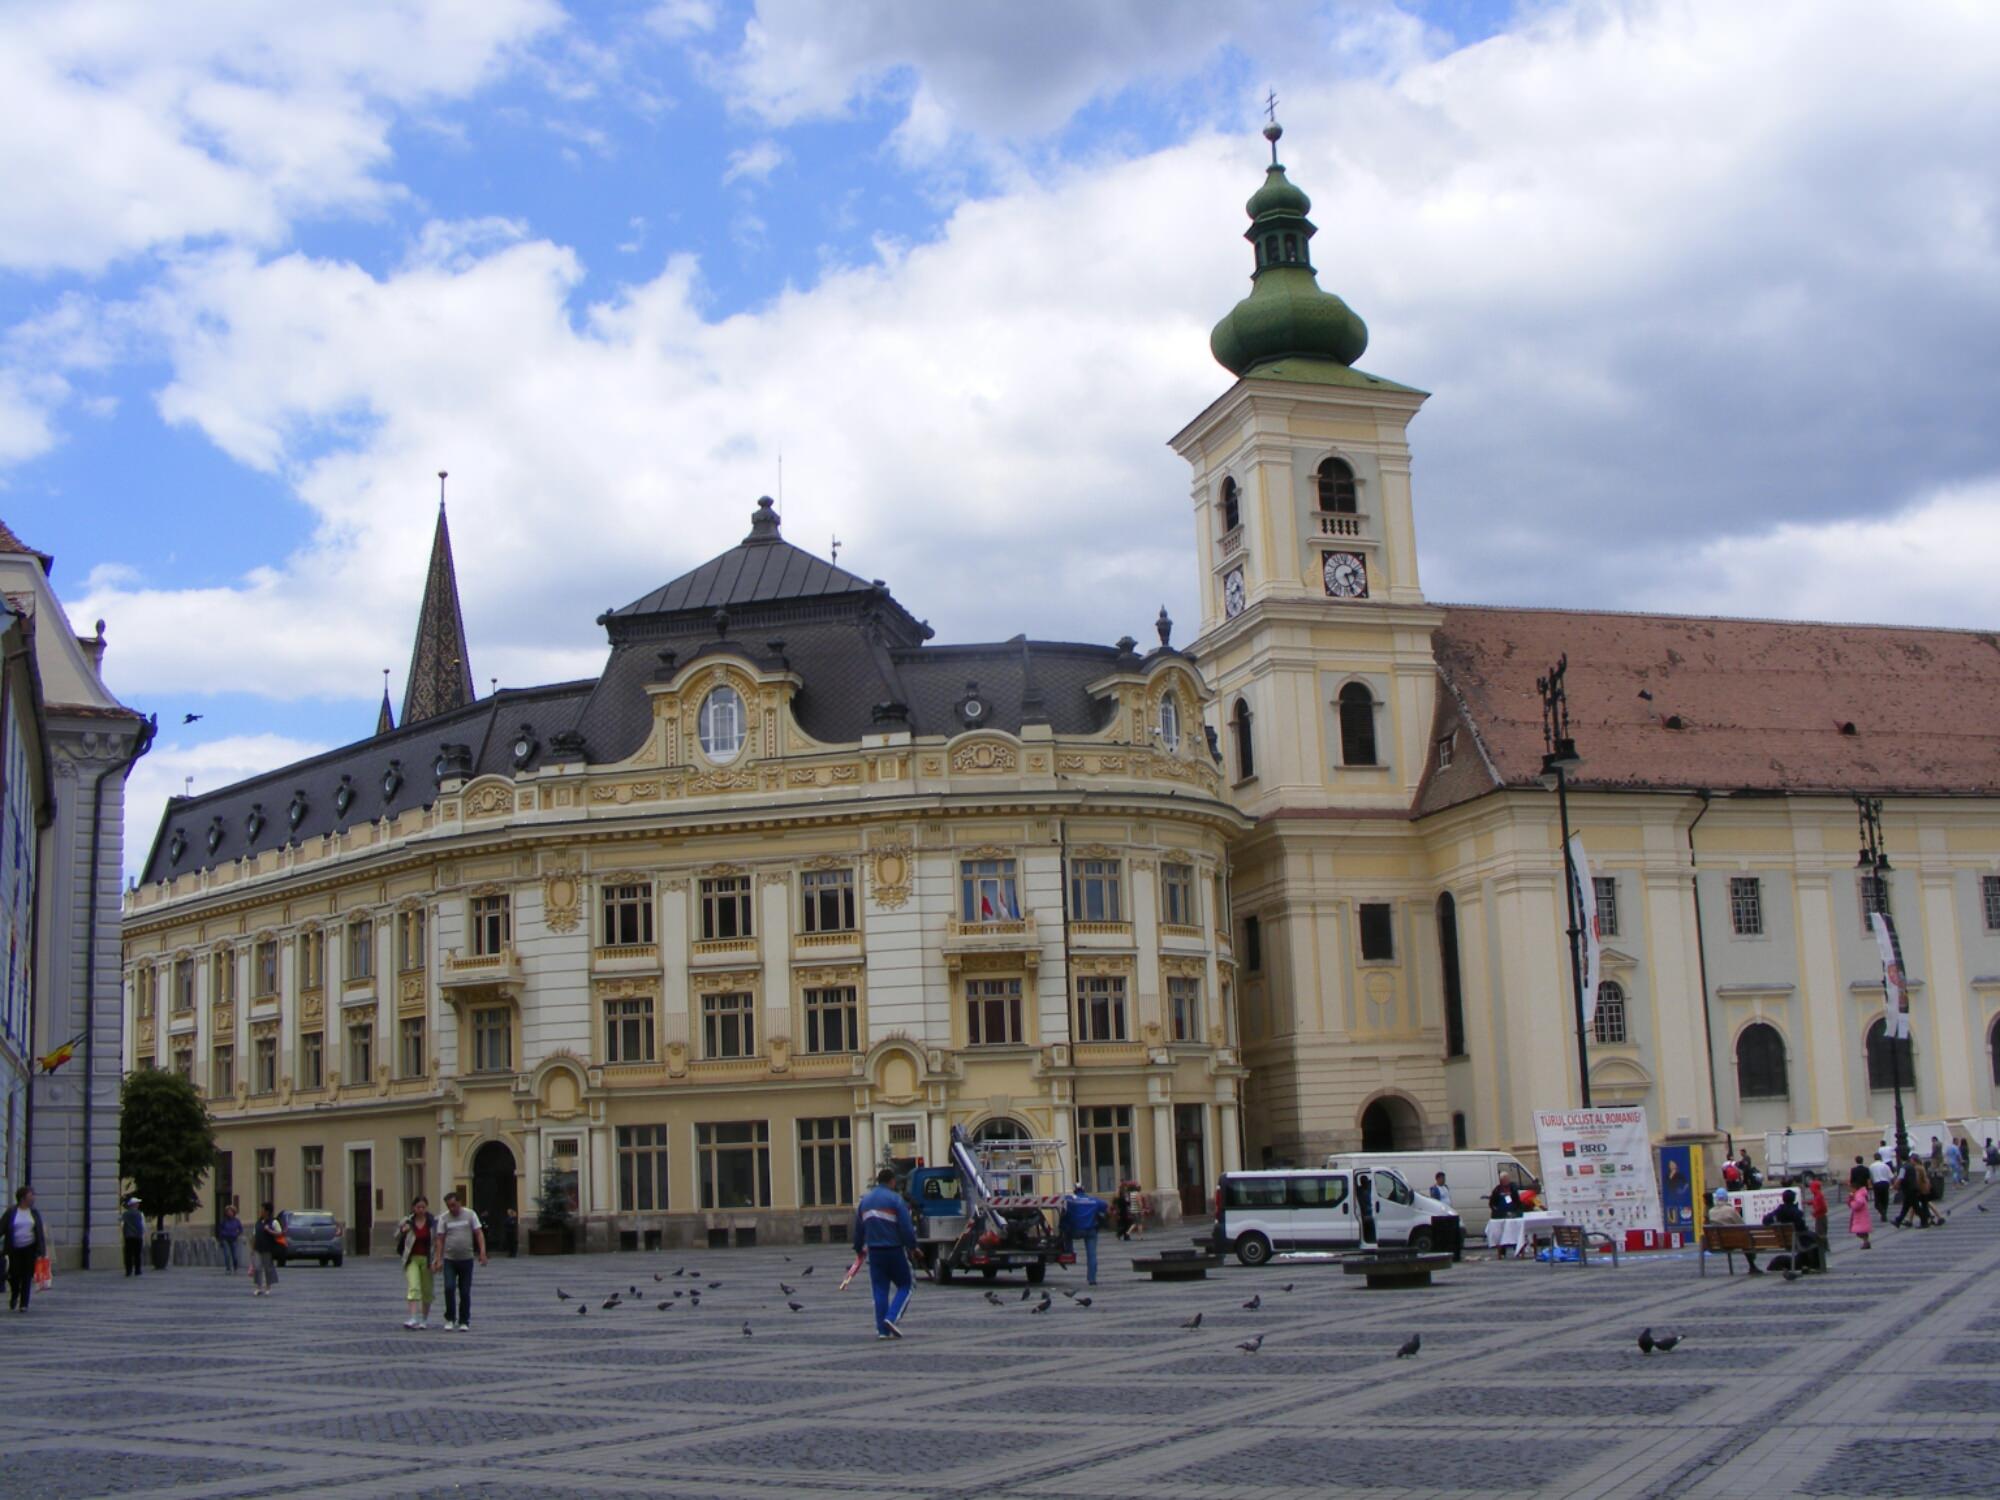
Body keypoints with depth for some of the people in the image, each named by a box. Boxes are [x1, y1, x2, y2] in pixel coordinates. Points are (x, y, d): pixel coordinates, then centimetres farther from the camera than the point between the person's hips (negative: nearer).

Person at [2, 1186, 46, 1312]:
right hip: (15, 1249, -1)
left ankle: (23, 1304, 1)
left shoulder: (35, 1213, 5)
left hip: (30, 1248, 1)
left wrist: (41, 1251, 0)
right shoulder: (11, 1212, -2)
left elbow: (40, 1232, 6)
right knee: (15, 1274, 2)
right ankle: (14, 1296, 32)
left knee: (27, 1276, -3)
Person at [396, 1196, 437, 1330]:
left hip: (427, 1259, 1)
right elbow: (397, 1239, 9)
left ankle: (425, 1319, 23)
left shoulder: (432, 1222, -2)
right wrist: (402, 1232, -13)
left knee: (427, 1290, 9)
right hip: (412, 1259, 0)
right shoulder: (407, 1222, 0)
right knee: (413, 1287, -15)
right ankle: (413, 1318, -21)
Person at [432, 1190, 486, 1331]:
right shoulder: (444, 1218, 2)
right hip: (449, 1260, 0)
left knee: (465, 1292, 3)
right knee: (449, 1288, -12)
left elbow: (479, 1234, -2)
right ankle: (450, 1319, 3)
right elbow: (440, 1239, 3)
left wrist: (482, 1252, -13)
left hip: (466, 1259, 0)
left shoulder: (470, 1215, 0)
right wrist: (437, 1258, -5)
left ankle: (464, 1322, 12)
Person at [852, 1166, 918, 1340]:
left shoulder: (865, 1200, 10)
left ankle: (882, 1329, 6)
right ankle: (893, 1318, -12)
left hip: (874, 1252, 5)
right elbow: (906, 1228, -13)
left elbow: (858, 1228, 18)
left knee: (880, 1290, 10)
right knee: (904, 1286, 8)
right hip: (894, 1250, -5)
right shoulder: (895, 1199, -9)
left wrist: (859, 1249, 29)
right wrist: (913, 1246, -1)